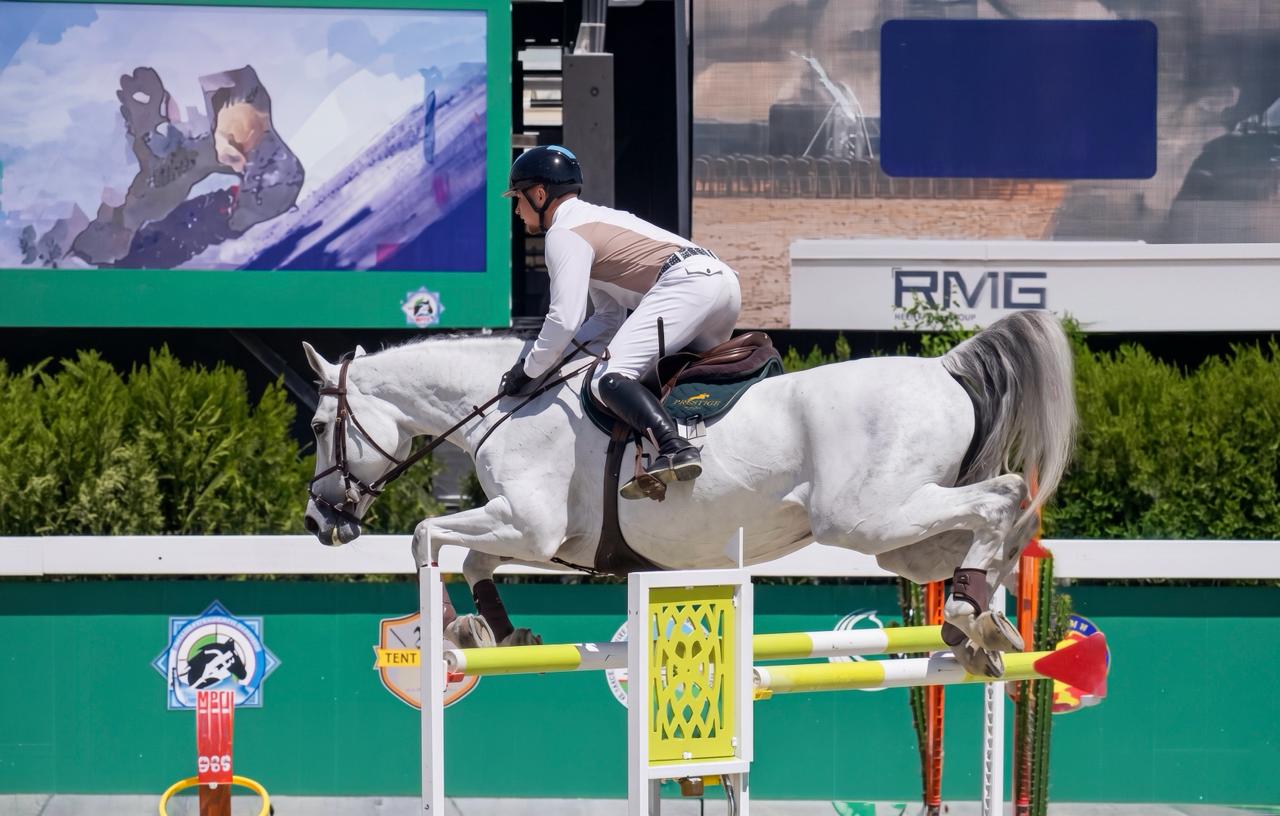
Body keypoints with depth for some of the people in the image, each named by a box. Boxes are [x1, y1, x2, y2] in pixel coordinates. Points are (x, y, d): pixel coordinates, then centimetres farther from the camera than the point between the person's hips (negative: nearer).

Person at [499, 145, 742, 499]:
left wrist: (529, 370, 3)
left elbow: (565, 319, -10)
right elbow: (610, 318, 29)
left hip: (686, 283, -10)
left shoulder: (564, 234, 1)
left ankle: (675, 449, -40)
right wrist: (566, 351, 18)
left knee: (610, 378, -20)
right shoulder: (596, 218, 32)